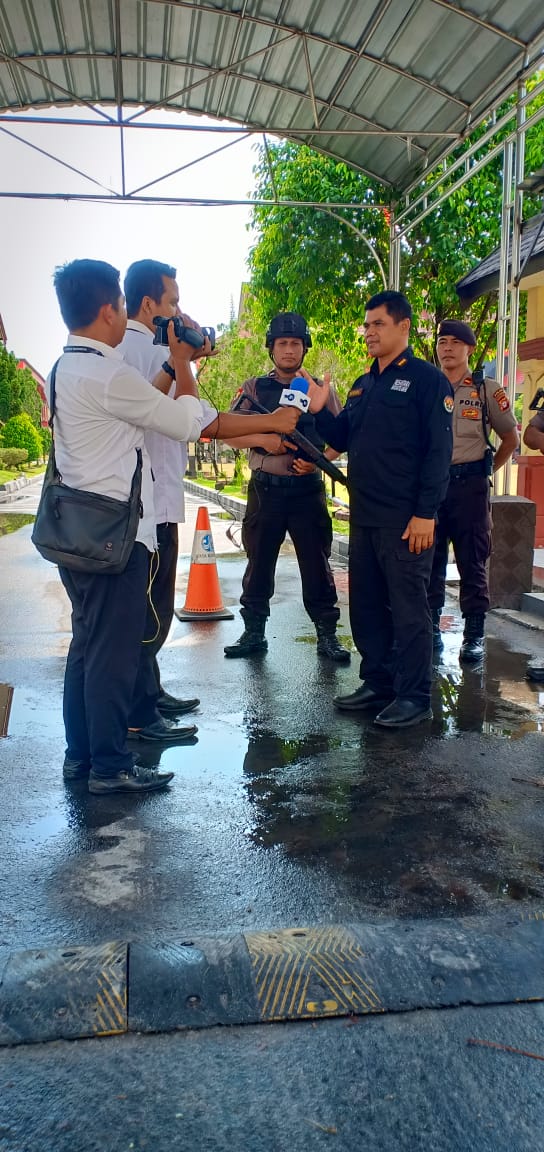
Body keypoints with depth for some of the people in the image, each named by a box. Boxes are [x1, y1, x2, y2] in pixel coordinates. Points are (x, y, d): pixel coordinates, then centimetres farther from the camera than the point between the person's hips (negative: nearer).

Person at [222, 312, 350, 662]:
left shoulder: (321, 390, 7)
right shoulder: (254, 388, 7)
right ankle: (254, 632, 18)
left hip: (308, 489, 0)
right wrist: (264, 440, -14)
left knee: (317, 564, 3)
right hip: (265, 489, 1)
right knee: (259, 563, 8)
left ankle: (327, 634, 12)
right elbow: (230, 434, 3)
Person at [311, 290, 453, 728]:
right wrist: (319, 411, 2)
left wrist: (425, 512, -18)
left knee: (408, 609, -1)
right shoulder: (363, 385, 17)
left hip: (405, 521, -8)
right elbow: (342, 439, 20)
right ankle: (378, 684, 25)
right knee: (366, 606, 12)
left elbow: (439, 451, -11)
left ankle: (414, 696, 9)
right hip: (363, 518, 8)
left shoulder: (427, 379, -5)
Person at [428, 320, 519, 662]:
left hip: (469, 485, -2)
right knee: (430, 560, 7)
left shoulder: (487, 390, 1)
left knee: (473, 562, 2)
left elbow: (511, 438, 10)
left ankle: (474, 635, 9)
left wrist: (485, 472, 6)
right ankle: (430, 628, 17)